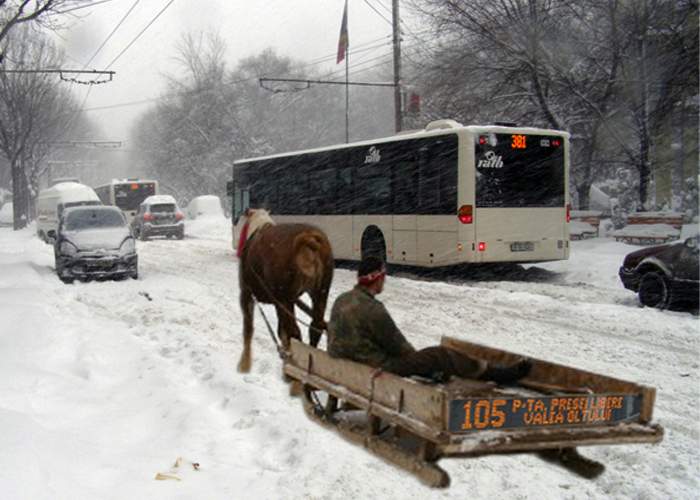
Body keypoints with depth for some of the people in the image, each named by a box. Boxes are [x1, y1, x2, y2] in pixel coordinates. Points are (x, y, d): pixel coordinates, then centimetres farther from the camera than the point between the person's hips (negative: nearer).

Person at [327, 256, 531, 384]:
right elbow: (397, 345, -15)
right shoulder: (372, 309, -25)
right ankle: (497, 374, 10)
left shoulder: (342, 300, 3)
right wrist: (415, 354, 8)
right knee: (440, 355, 0)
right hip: (376, 369, -9)